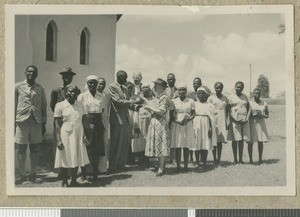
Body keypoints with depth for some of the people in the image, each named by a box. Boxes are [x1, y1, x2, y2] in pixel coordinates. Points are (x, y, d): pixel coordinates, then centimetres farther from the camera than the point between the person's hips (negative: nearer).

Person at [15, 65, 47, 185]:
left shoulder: (40, 88, 10)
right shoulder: (18, 87, 5)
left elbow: (44, 106, 12)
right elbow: (14, 105, 5)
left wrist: (44, 123, 8)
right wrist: (13, 122, -1)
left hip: (36, 121, 2)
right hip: (21, 120, -2)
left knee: (34, 149, 5)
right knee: (21, 149, 1)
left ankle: (33, 174, 13)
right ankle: (21, 175, 10)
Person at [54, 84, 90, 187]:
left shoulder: (80, 105, 7)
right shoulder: (60, 106, -4)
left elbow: (85, 121, 10)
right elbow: (57, 124, -6)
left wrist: (88, 135, 4)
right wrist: (58, 140, -11)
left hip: (78, 136, 4)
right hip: (66, 135, -4)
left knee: (76, 158, 9)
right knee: (65, 159, 3)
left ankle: (74, 181, 22)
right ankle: (64, 182, 17)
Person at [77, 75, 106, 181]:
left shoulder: (101, 97, 10)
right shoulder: (82, 96, 1)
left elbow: (102, 110, 13)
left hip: (98, 124, 3)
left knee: (96, 150, 5)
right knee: (85, 149, -5)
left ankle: (95, 174, 13)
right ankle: (84, 174, 4)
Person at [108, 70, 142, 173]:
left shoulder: (125, 89, 20)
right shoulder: (112, 87, -7)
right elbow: (118, 101, -15)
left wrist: (135, 106, -1)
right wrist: (134, 102, -15)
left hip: (126, 119, 8)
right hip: (117, 119, -8)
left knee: (125, 143, 8)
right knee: (116, 144, -4)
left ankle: (121, 164, 18)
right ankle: (112, 166, 3)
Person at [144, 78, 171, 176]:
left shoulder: (165, 98, -9)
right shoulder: (156, 98, 17)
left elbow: (161, 111, -18)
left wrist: (149, 107, -11)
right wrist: (148, 108, 2)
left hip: (161, 123, -9)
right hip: (153, 123, 9)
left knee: (160, 146, -7)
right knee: (157, 146, 9)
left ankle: (161, 168, -3)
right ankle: (161, 165, 17)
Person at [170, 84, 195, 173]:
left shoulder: (191, 101, 5)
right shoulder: (174, 101, 5)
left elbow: (193, 114, 4)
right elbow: (171, 116, 3)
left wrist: (187, 120, -16)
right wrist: (178, 121, -15)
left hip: (188, 126, 0)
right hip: (176, 125, 0)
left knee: (186, 147, 2)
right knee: (177, 147, -1)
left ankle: (186, 166, 9)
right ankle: (178, 166, 5)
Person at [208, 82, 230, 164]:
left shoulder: (225, 98, 11)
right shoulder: (211, 98, 2)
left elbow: (227, 111, 13)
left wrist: (227, 122, 5)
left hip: (222, 121, 2)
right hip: (213, 120, -2)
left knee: (220, 141, 2)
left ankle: (219, 159, 6)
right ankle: (215, 158, 4)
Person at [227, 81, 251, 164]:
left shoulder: (245, 97, 15)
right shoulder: (231, 97, 1)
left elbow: (248, 108, 13)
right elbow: (229, 110, -3)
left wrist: (246, 118, -3)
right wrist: (236, 119, -13)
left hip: (244, 121, 4)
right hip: (235, 120, -4)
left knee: (242, 140, 5)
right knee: (235, 140, -3)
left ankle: (241, 159, 9)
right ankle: (235, 159, 1)